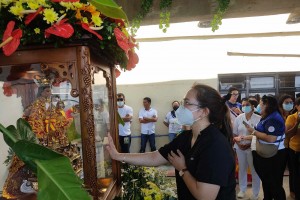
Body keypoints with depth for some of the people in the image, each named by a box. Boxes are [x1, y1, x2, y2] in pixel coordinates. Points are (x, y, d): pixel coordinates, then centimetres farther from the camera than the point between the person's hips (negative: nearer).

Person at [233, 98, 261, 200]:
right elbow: (234, 133, 6)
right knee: (242, 169, 15)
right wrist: (238, 143, -9)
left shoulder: (258, 118, -10)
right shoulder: (238, 118, 1)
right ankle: (242, 190, 31)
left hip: (252, 148, -3)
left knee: (254, 170, 7)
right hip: (240, 147, 3)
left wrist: (249, 144, -16)